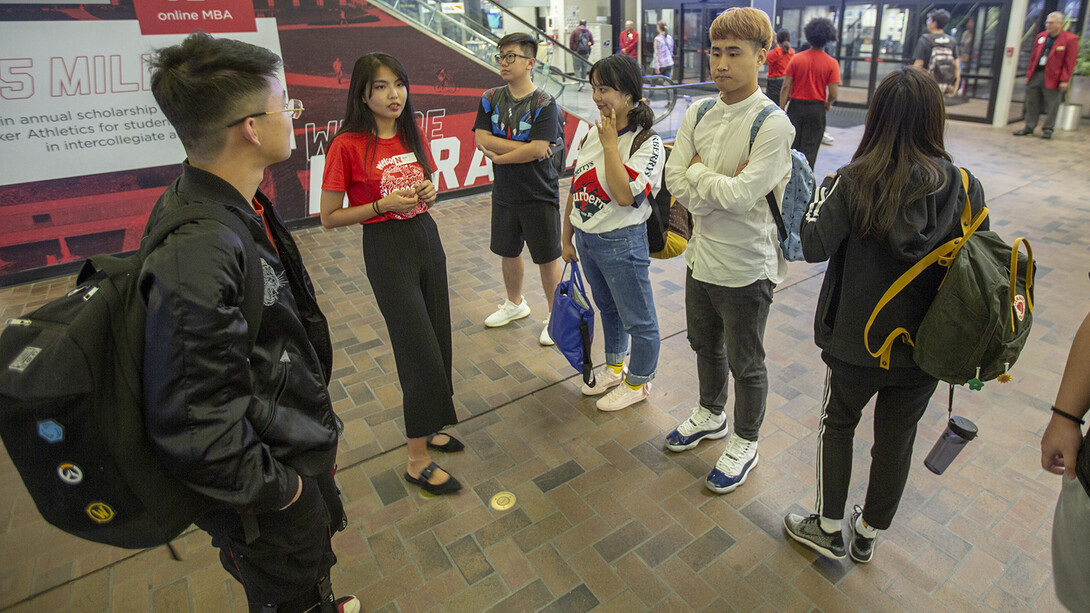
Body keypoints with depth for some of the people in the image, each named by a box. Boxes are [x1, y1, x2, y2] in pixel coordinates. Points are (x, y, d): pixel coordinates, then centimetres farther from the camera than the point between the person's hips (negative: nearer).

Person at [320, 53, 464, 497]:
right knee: (420, 351, -7)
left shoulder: (412, 136, 8)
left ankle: (427, 427, 32)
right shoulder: (347, 145, -12)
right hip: (386, 249, -7)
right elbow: (329, 218, -9)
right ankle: (418, 461, 8)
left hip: (426, 238, 7)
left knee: (437, 340, 12)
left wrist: (428, 192, -2)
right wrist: (384, 204, -19)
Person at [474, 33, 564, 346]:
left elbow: (538, 150, -21)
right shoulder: (491, 99, 3)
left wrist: (499, 156, -12)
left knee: (547, 258, 5)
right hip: (504, 193, 5)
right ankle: (515, 303, 42)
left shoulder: (543, 103, -12)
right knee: (509, 252, 19)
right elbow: (482, 139, -8)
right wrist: (522, 147, -16)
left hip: (539, 194, -5)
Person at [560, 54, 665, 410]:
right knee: (607, 308, 24)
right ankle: (614, 368, 45)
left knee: (638, 320, 9)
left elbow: (625, 195, -29)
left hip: (621, 244, -7)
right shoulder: (593, 133, 5)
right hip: (586, 239, 7)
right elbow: (576, 188, 11)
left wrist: (611, 144, -22)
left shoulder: (648, 144, -16)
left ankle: (637, 382, 30)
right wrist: (567, 237, 13)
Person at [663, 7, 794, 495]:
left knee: (745, 363, 11)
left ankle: (744, 444, 34)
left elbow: (741, 196, -27)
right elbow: (675, 182, -7)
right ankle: (710, 415, 50)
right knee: (705, 346, 24)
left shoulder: (773, 125, -18)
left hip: (746, 268, -6)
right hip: (701, 257, 6)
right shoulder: (697, 116, 1)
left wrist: (699, 170, -12)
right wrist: (722, 185, -19)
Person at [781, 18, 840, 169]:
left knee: (791, 146, 10)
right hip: (817, 109, -1)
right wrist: (828, 104, 12)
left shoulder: (796, 58, -2)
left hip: (795, 106, 1)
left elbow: (786, 87, -6)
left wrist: (781, 110, -3)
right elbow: (833, 94, -9)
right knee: (809, 150, 6)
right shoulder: (831, 63, -6)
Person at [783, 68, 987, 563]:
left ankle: (828, 528, 32)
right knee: (896, 440, 19)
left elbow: (814, 246, -19)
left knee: (837, 425, 19)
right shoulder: (965, 188, -7)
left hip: (858, 342, -3)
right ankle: (868, 534, 39)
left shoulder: (855, 182, -17)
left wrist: (821, 193, -4)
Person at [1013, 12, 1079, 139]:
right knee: (1031, 103, 9)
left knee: (1051, 105, 1)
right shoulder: (1041, 36, 11)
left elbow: (1069, 62, -7)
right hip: (1036, 75, 5)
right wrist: (1029, 74, 9)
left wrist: (1064, 80, -12)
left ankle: (1048, 129, 8)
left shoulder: (1070, 39, -5)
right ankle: (1029, 127, 19)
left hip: (1052, 78, -5)